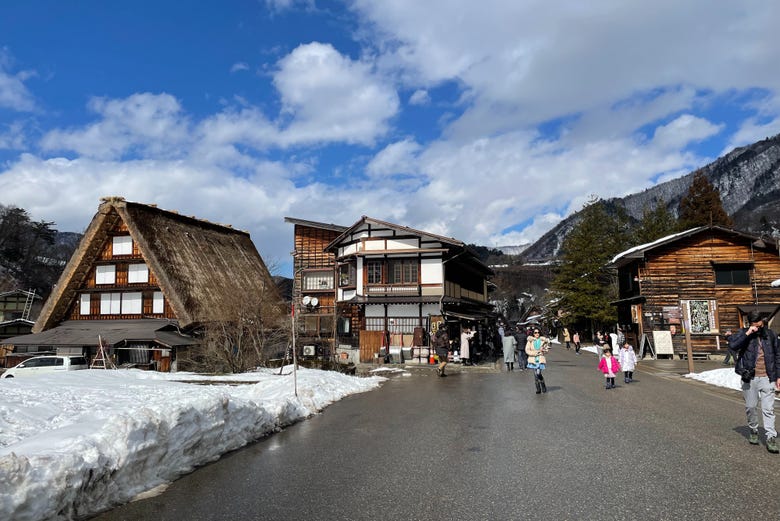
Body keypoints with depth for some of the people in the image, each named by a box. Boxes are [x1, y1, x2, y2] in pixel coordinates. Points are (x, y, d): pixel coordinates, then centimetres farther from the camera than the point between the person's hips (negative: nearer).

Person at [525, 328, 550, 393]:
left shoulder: (543, 340, 3)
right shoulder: (530, 340, 1)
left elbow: (547, 349, 13)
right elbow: (527, 350, -1)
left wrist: (543, 350, -8)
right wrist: (535, 353, -12)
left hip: (540, 359, -1)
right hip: (533, 359, 1)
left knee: (538, 373, -14)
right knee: (535, 374, 2)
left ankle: (543, 386, 11)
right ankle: (538, 389, 14)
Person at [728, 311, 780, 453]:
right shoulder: (743, 333, -2)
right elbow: (732, 345, -20)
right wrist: (747, 334, -22)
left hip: (767, 378, 1)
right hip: (750, 378, -1)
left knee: (768, 409, -2)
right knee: (751, 407, 8)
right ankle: (753, 432, 26)